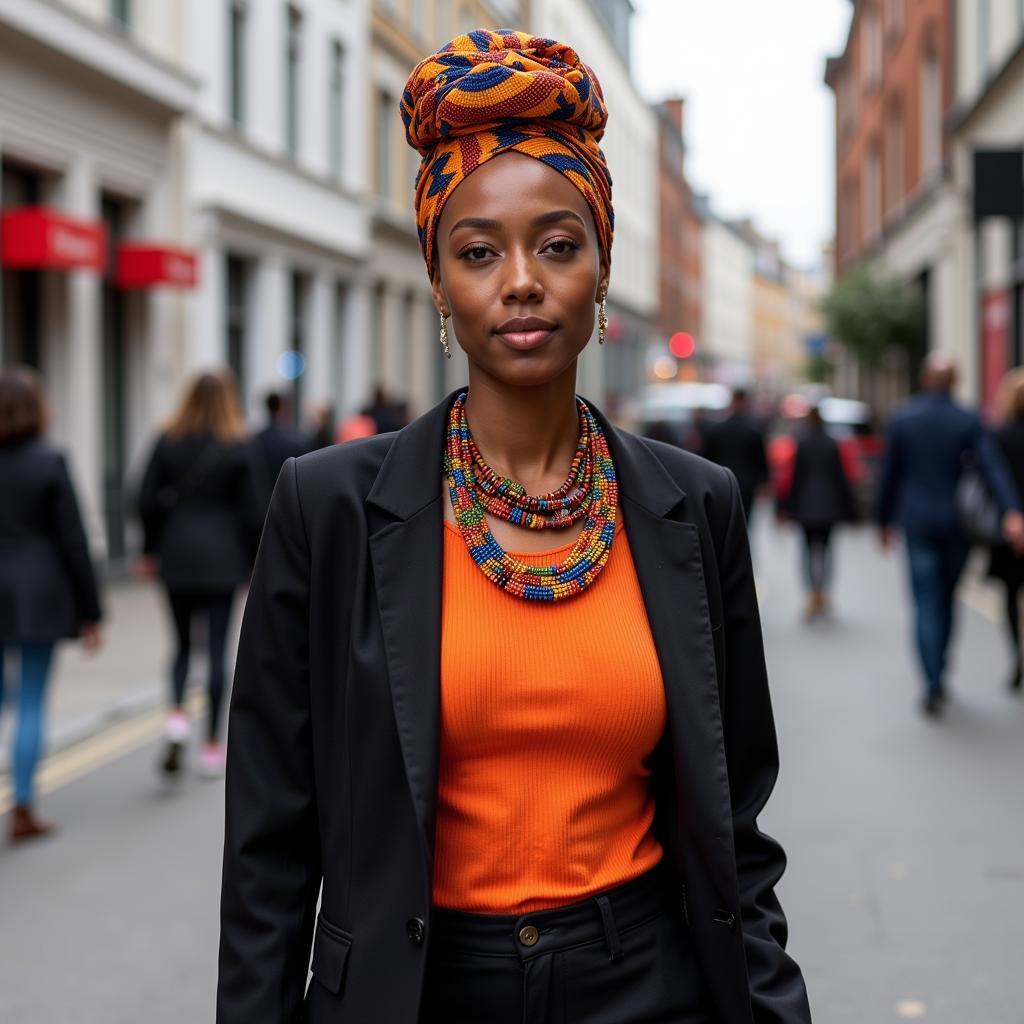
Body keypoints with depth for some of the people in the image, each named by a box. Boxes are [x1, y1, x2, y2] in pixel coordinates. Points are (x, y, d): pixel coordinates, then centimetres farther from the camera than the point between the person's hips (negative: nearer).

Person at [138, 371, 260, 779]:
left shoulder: (167, 441, 0)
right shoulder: (237, 448, -5)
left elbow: (147, 500, 0)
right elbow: (249, 511, -4)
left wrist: (150, 550, 11)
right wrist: (257, 563, 5)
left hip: (177, 554, 2)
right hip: (221, 557, -2)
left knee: (182, 642, 14)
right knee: (217, 647, 4)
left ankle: (177, 715, -11)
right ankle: (212, 746, 8)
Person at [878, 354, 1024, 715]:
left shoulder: (901, 419, -3)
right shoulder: (969, 421, -3)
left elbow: (889, 475, 2)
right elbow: (993, 466, -16)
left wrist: (884, 521, 12)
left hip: (918, 523, -1)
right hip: (958, 523, 1)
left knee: (926, 604, -2)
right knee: (947, 599, 18)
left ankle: (934, 686, -11)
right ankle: (938, 672, 28)